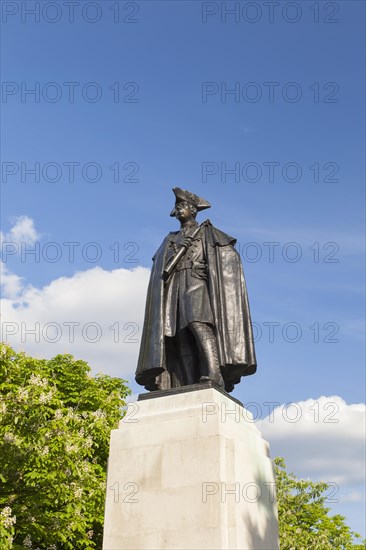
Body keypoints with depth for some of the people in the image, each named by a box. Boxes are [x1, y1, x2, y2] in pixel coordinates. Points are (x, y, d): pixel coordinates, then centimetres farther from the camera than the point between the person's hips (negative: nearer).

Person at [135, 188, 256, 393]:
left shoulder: (207, 232, 17)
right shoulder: (170, 240, 29)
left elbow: (229, 255, 5)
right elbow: (161, 266, 16)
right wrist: (178, 249, -1)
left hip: (197, 282, -4)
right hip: (174, 287, 4)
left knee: (198, 324, -29)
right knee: (182, 337, -10)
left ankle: (214, 375, -41)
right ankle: (191, 389, -17)